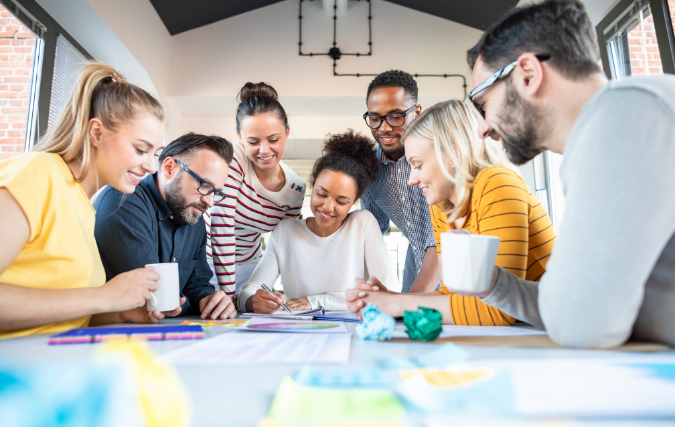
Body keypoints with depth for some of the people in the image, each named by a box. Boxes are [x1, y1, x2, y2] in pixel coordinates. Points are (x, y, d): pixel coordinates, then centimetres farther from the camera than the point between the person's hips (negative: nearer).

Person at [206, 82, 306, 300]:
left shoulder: (296, 189, -9)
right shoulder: (230, 159, -24)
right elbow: (221, 226, -27)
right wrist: (228, 294, -27)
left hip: (247, 264, 4)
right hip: (206, 256, -3)